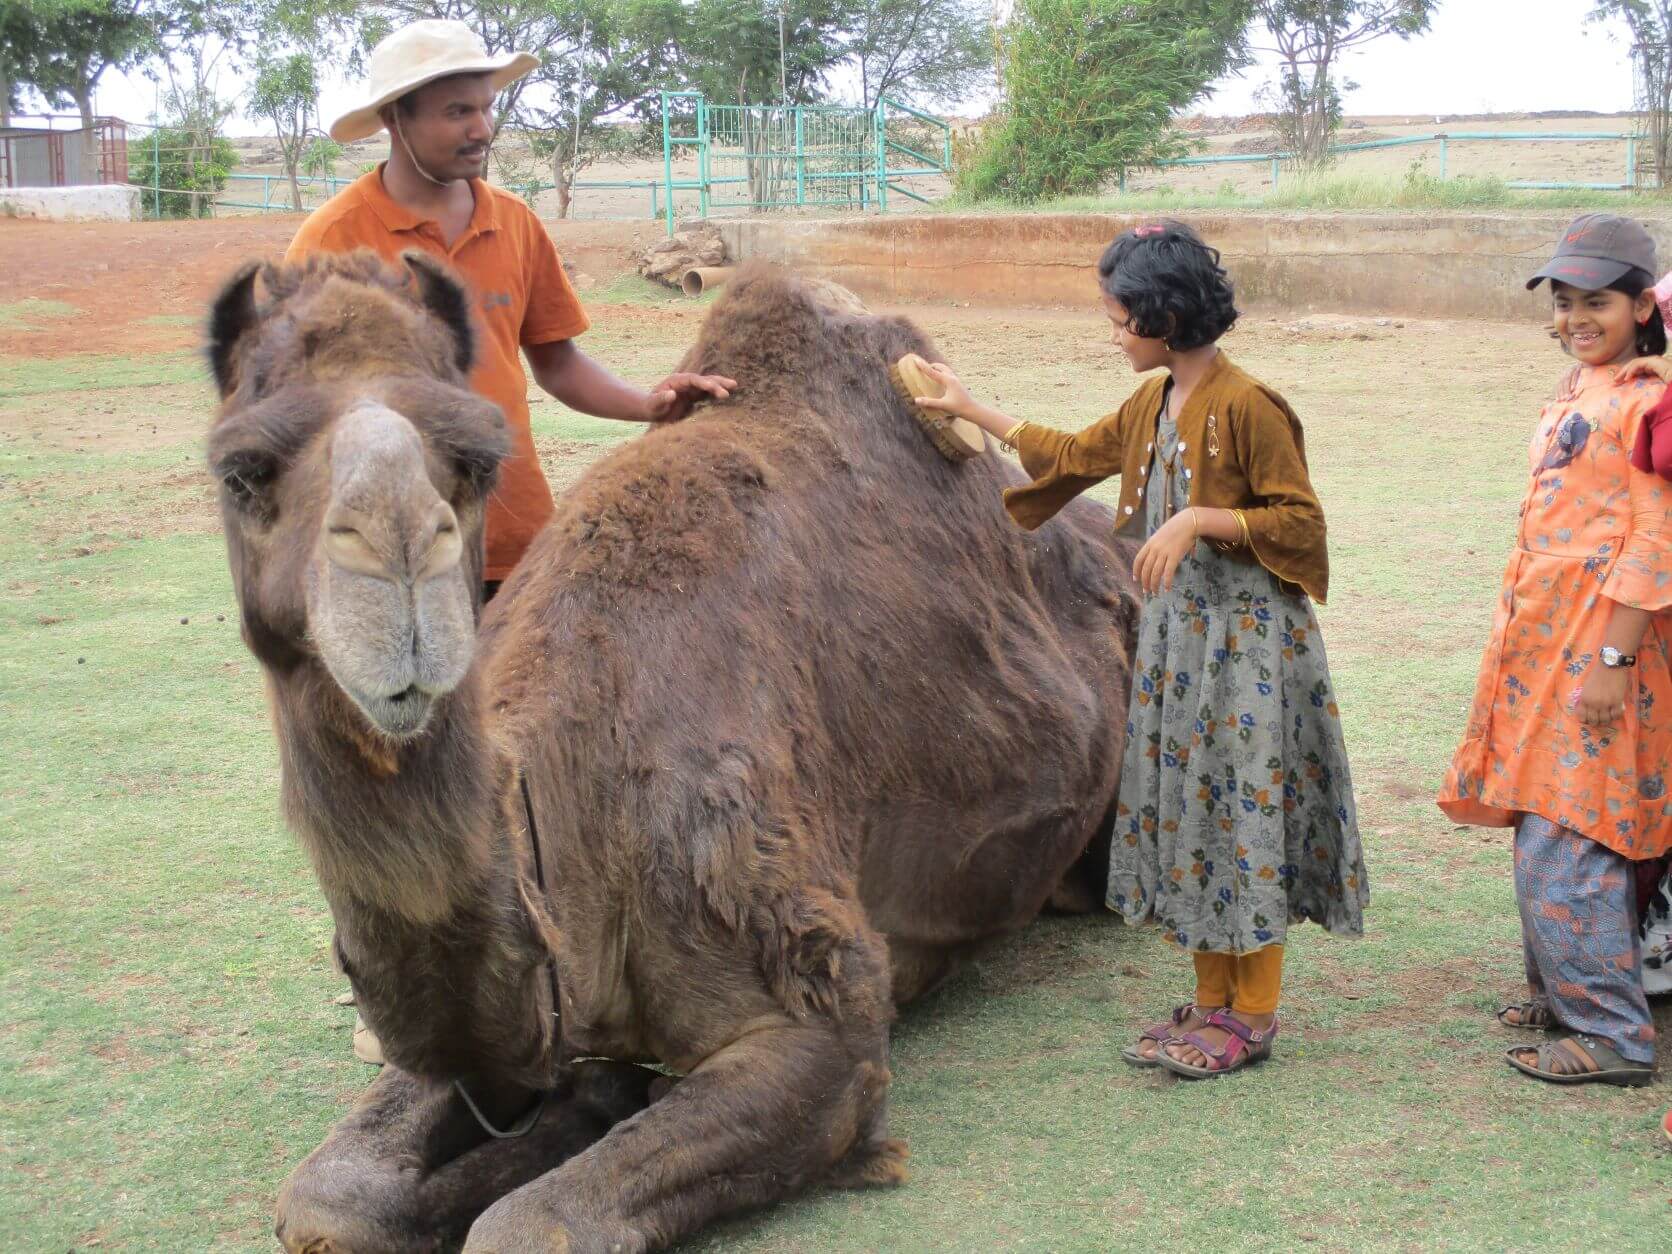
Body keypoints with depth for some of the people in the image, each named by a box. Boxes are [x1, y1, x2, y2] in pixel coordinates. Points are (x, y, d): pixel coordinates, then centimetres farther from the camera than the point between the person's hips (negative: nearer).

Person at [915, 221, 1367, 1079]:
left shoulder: (1245, 406, -16)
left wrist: (1198, 521, -22)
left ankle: (1252, 1015, 7)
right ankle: (1213, 1003, 20)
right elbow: (1071, 455, 26)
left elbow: (1300, 522, -15)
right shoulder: (1149, 407, 10)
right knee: (1187, 807, 11)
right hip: (1176, 632, 9)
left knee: (1243, 809, -3)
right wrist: (974, 411, 28)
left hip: (1246, 637, -9)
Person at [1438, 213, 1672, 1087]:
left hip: (1598, 646, -9)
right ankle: (1562, 993, 27)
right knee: (1545, 830, 14)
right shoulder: (1574, 393, 15)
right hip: (1541, 640, 9)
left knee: (1562, 848, -8)